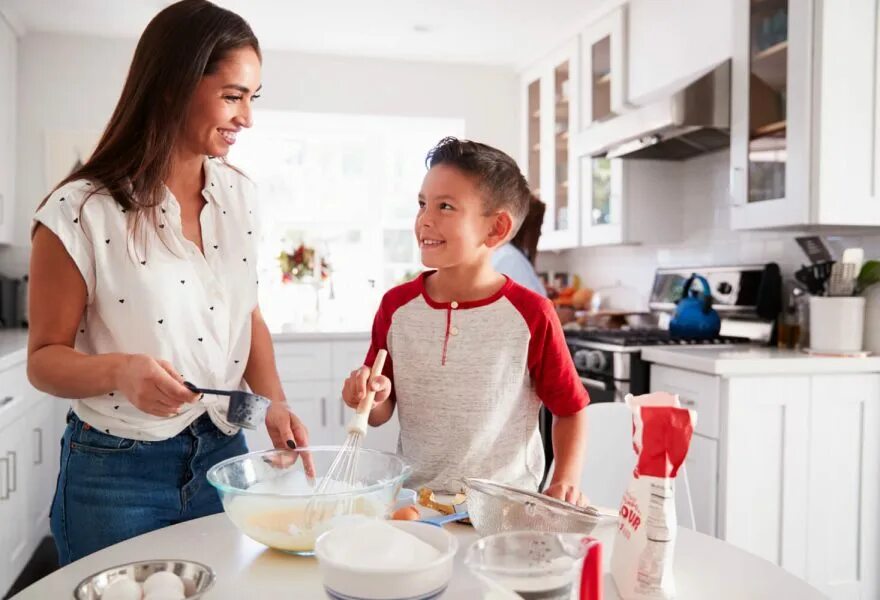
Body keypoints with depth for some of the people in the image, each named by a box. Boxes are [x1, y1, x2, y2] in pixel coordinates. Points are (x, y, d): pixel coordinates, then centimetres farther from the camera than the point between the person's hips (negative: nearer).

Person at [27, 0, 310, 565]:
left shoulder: (238, 194, 0)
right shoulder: (81, 212, -16)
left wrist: (274, 403, -7)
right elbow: (45, 357, -8)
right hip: (117, 475, -4)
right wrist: (118, 369, -28)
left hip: (223, 454, 5)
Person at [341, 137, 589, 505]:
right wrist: (375, 397, -10)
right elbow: (380, 416, 11)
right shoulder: (397, 306, 1)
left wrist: (567, 481, -8)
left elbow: (570, 408, 4)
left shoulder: (531, 314, -8)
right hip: (413, 500, 3)